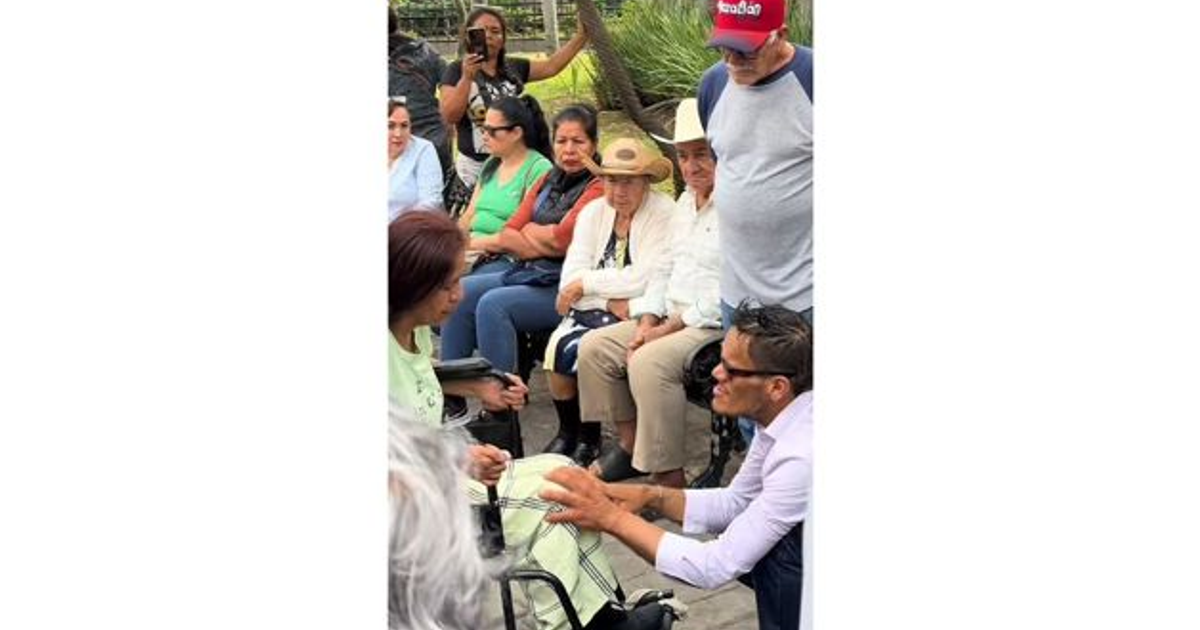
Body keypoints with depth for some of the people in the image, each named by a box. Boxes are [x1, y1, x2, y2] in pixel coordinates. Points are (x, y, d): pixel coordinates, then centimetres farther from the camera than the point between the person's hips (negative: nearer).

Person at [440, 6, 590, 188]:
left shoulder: (513, 67, 10)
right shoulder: (456, 71, -3)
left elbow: (551, 66, 18)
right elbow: (449, 117, -13)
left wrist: (580, 38, 12)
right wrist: (467, 78, -24)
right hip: (476, 165, -4)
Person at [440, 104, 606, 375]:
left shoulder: (599, 187, -6)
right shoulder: (546, 182, 18)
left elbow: (562, 238, -17)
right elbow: (506, 236, 11)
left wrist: (529, 231, 3)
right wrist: (546, 242, -7)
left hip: (564, 284, -8)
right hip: (526, 272, 8)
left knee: (493, 304, -27)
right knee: (460, 293, -8)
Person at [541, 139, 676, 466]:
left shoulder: (664, 215, -7)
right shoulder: (593, 212, 10)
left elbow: (644, 279, -18)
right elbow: (571, 277, 0)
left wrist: (586, 284, -11)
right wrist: (612, 299, -17)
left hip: (635, 315, -5)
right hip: (593, 310, 5)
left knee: (578, 350, -27)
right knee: (558, 344, -23)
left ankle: (589, 439, -4)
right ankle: (567, 431, 1)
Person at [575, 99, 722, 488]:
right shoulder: (686, 201, 17)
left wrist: (668, 329, -18)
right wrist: (647, 322, 3)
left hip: (717, 325, -10)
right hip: (673, 319, 10)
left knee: (649, 362, -31)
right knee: (594, 346, 1)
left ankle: (668, 479, -24)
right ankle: (630, 445, 9)